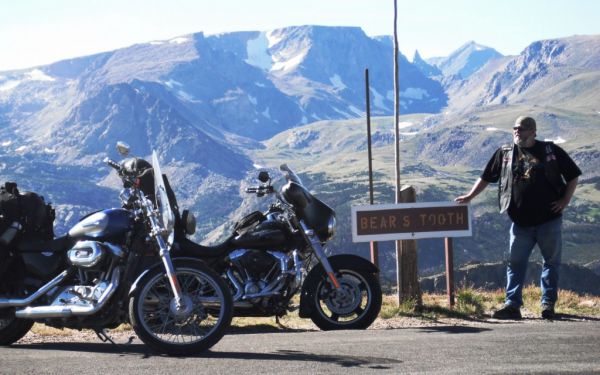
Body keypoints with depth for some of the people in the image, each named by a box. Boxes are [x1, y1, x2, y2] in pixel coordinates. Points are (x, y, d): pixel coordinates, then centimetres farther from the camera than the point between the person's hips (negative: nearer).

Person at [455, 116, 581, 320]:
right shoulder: (504, 153, 8)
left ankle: (548, 304, 13)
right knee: (515, 263, 1)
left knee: (551, 262, 4)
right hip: (520, 222, 2)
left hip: (549, 220, -2)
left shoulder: (551, 151, 2)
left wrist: (565, 200, -3)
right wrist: (469, 196, 7)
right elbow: (486, 177, 14)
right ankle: (512, 305, 4)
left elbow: (573, 176, 6)